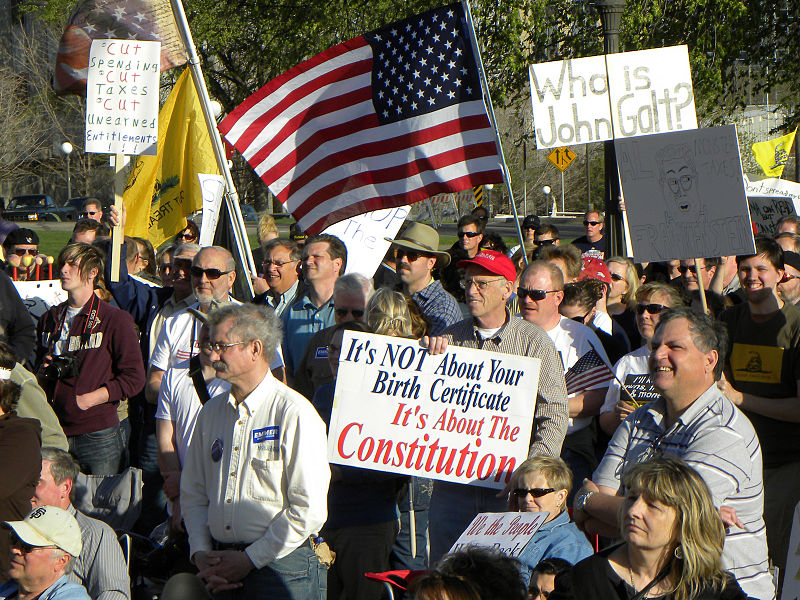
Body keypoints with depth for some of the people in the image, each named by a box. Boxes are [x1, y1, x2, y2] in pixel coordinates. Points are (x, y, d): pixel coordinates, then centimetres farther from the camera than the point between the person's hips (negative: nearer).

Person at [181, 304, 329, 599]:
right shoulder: (211, 412, 11)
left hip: (278, 564, -6)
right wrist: (201, 554, 0)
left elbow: (309, 510, -14)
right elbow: (193, 494, 15)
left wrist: (250, 560, -12)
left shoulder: (294, 414, -10)